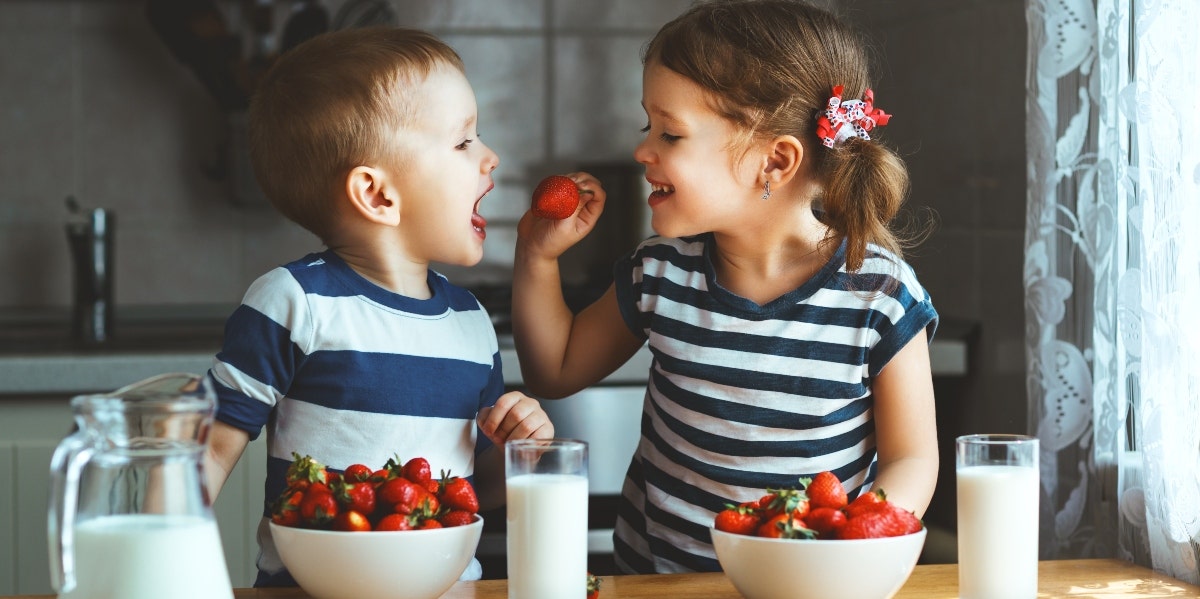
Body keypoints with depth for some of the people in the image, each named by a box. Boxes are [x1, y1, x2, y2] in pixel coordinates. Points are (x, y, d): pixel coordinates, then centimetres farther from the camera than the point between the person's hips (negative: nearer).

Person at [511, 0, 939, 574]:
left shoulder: (881, 295, -10)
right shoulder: (659, 274, 0)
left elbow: (911, 458, -3)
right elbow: (556, 370, 16)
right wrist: (537, 256, 3)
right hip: (653, 573, 2)